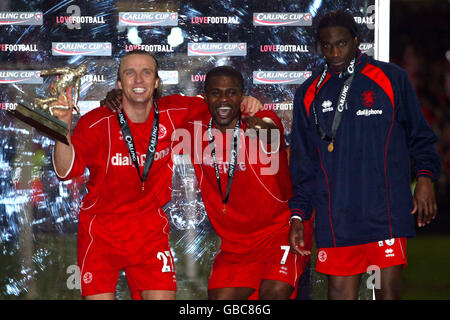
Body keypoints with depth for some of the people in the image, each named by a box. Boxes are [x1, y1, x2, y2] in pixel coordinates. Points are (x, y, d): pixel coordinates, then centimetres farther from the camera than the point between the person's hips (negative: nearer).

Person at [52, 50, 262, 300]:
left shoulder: (172, 113, -6)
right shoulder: (96, 123, -13)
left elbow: (207, 104, 12)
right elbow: (66, 171, -15)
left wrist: (242, 103, -7)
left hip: (150, 230, 2)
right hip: (101, 230, -2)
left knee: (162, 296, -6)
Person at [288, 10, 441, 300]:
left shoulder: (392, 78, 7)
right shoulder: (309, 94, 14)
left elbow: (420, 135, 11)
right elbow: (303, 163, 17)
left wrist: (425, 176, -5)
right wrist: (298, 215, 10)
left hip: (386, 210, -2)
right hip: (336, 219, 2)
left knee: (389, 288, -6)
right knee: (340, 290, -1)